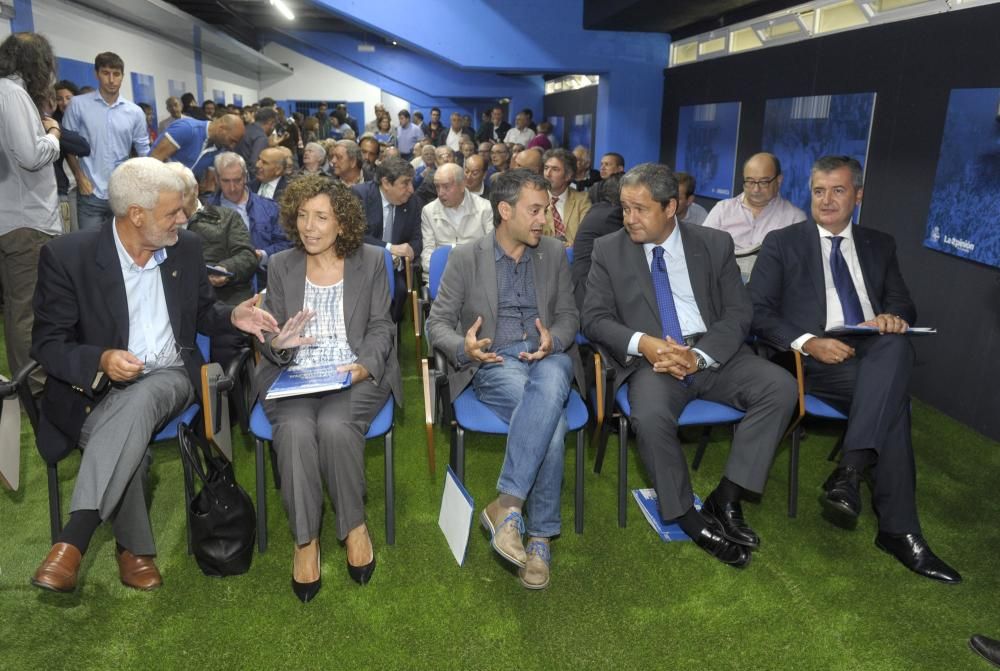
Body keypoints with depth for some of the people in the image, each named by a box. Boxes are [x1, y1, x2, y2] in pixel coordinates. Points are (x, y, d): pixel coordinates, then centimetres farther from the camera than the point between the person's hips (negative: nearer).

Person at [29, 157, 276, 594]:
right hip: (97, 387, -1)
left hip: (170, 376, 1)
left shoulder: (187, 247, 3)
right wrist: (101, 360, -27)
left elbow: (200, 313, 17)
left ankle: (74, 539, -33)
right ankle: (134, 546, -10)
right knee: (123, 439, -33)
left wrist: (232, 316, -5)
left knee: (137, 402, -34)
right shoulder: (67, 255, -8)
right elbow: (47, 343, -6)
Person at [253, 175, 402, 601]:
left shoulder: (370, 261, 5)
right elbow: (271, 338, 11)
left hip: (355, 374, -1)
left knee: (335, 426, -32)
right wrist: (277, 343, -15)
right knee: (295, 431, -30)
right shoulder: (280, 266, 10)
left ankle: (354, 525, -8)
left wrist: (364, 365, -15)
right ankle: (305, 540, -13)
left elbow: (380, 326, 4)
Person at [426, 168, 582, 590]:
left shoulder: (554, 255, 14)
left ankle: (506, 504, -33)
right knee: (551, 420, -33)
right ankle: (540, 534, -21)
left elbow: (569, 317, 13)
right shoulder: (465, 258, 5)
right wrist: (463, 348, -20)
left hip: (546, 356, 3)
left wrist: (554, 340, -11)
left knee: (549, 385, -37)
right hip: (493, 361, -2)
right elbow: (437, 323, 3)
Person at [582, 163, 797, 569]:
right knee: (650, 417, -33)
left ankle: (725, 499, -13)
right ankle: (687, 517, -9)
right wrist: (642, 343, -18)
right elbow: (594, 318, 1)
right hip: (651, 358, -2)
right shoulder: (609, 250, 5)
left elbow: (738, 313, 3)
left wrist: (699, 356, -16)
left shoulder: (715, 245, 7)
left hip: (713, 354, 3)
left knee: (782, 387, -21)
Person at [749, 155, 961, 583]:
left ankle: (849, 473, -33)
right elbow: (758, 312, -2)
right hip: (811, 361, -4)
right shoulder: (782, 243, 9)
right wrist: (808, 342, -19)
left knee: (896, 346, -32)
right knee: (892, 395, -30)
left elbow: (904, 307, 17)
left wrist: (894, 318, -9)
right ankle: (899, 530, -24)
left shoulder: (879, 245, 21)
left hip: (876, 357, 4)